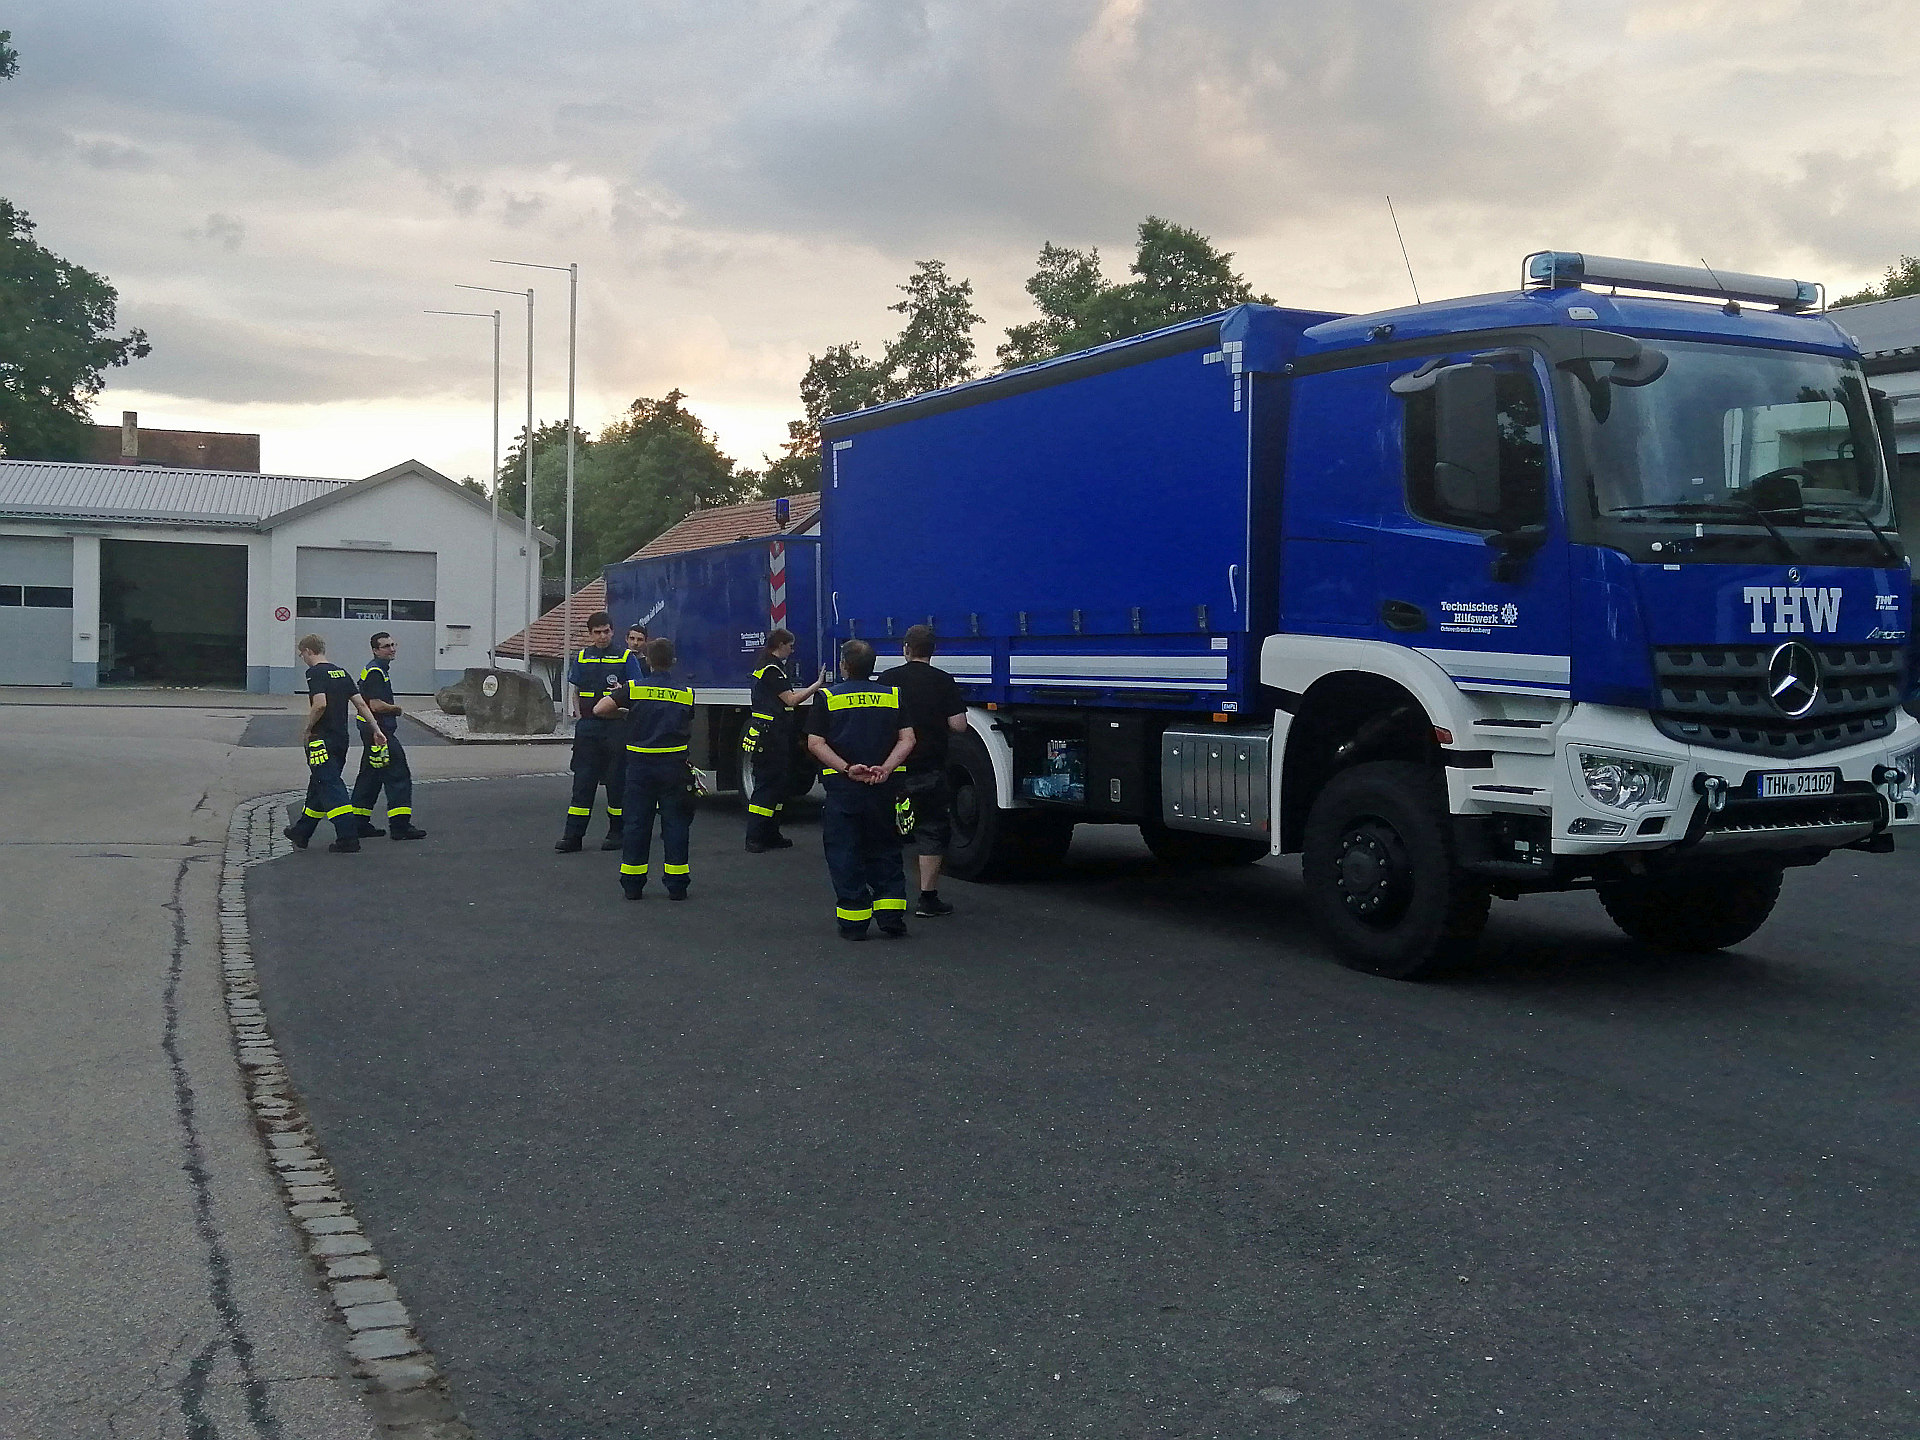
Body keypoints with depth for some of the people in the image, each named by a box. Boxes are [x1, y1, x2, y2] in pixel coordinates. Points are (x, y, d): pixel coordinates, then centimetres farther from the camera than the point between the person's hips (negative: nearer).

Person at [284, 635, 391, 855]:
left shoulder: (315, 673, -11)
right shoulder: (341, 672, 12)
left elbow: (320, 704, -25)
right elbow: (361, 704, 9)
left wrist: (307, 728, -10)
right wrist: (377, 729, 8)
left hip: (322, 739, -8)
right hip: (341, 738, 8)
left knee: (330, 787, -8)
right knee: (318, 784, 18)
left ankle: (348, 838, -16)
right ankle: (301, 833, 31)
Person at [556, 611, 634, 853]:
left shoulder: (626, 658, 3)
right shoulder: (582, 658, 12)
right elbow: (574, 691, 16)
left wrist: (622, 692, -19)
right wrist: (581, 715, 5)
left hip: (615, 726, -2)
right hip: (588, 727, 2)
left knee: (617, 780, 3)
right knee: (583, 780, 1)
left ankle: (617, 832, 13)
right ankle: (573, 835, 1)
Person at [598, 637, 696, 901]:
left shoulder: (634, 689, -4)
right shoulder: (686, 695, 1)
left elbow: (599, 709, -9)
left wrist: (622, 713, 10)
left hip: (640, 765, 0)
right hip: (674, 767, 0)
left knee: (636, 823, 7)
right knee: (675, 824, 5)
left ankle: (632, 884, 9)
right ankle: (676, 884, 6)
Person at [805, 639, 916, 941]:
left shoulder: (828, 697, -1)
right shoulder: (893, 696, 6)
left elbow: (815, 743, -8)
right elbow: (907, 740, -2)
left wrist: (847, 768, -14)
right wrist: (886, 768, -12)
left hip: (843, 788, -3)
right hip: (884, 789, 3)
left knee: (844, 854, 5)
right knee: (885, 851, 14)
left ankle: (853, 923, 4)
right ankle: (891, 916, 9)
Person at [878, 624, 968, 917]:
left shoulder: (888, 679, 1)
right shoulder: (944, 682, -4)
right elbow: (958, 726, -9)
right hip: (929, 770, -2)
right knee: (932, 832, 4)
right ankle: (927, 898, 1)